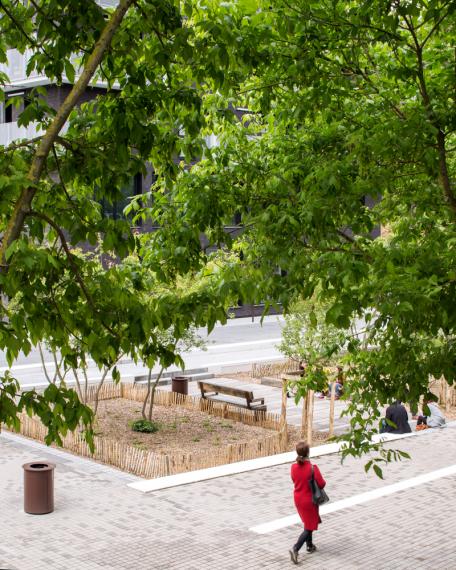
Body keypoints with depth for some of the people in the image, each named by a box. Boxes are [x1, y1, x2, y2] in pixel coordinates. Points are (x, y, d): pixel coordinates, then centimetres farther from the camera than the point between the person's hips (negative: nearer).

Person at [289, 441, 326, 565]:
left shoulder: (294, 467, -9)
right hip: (309, 500, -6)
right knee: (309, 526, 4)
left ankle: (309, 545, 38)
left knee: (307, 522, 27)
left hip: (298, 498, 6)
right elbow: (321, 484, -17)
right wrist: (324, 481, 4)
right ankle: (295, 549, -10)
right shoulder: (312, 468, -24)